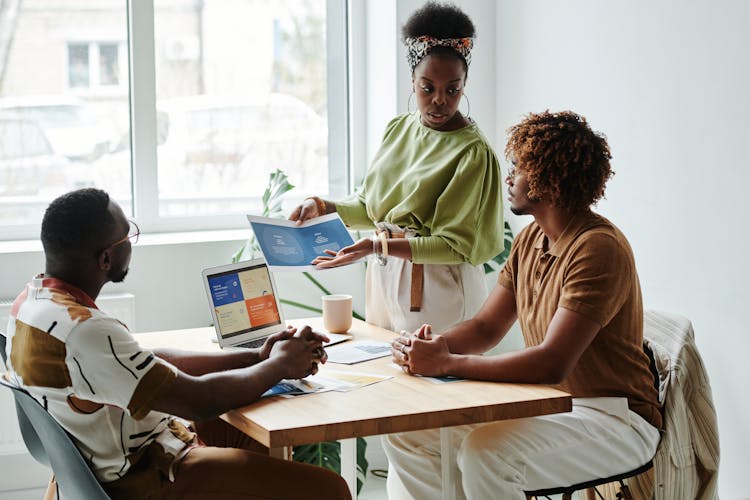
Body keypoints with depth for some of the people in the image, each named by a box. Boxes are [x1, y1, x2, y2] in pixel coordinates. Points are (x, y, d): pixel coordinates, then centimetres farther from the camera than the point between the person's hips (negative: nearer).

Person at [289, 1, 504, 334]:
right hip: (384, 281, 6)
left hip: (435, 293, -6)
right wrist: (322, 207, -5)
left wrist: (378, 246, -23)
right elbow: (370, 207, 12)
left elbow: (457, 247, -16)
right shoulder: (398, 129, 6)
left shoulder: (473, 152, -15)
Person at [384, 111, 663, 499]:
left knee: (485, 453, -34)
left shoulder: (598, 249, -22)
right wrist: (436, 345, -13)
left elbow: (552, 363, -29)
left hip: (612, 419, -9)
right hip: (546, 404, 9)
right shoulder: (531, 238, 8)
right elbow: (486, 327, 9)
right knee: (406, 432, -2)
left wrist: (445, 364, -26)